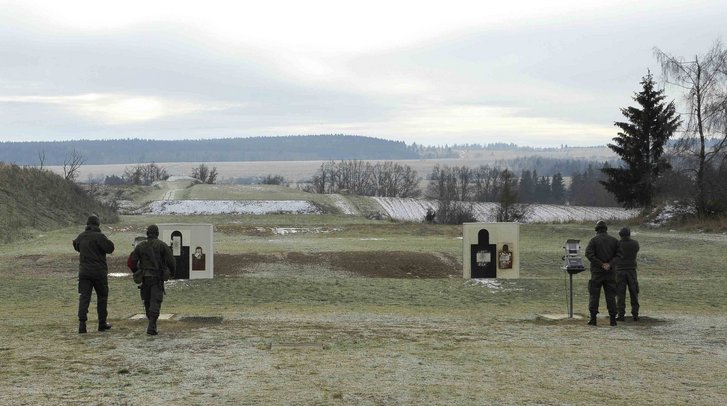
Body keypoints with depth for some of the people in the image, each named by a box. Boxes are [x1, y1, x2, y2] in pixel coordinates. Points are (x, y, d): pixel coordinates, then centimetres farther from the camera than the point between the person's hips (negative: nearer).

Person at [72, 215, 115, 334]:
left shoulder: (81, 236, 7)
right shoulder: (99, 236, -13)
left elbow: (76, 246, 25)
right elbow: (110, 248, -18)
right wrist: (105, 240, -1)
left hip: (84, 271, 4)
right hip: (99, 272, -4)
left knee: (84, 297, 1)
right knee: (102, 297, 11)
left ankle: (82, 323, -10)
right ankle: (102, 323, 16)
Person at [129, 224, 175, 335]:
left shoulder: (140, 246, 5)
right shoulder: (162, 245, -2)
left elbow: (132, 262, 3)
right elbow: (171, 261, -7)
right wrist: (172, 272, 11)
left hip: (144, 277, 3)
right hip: (157, 278, -3)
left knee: (147, 301, 17)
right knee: (155, 302, -6)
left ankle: (152, 324, 28)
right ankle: (151, 327, -19)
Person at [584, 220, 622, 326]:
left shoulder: (594, 240, -3)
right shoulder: (614, 240, 6)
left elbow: (589, 254, -15)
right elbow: (618, 255, -2)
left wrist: (601, 264, -13)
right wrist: (610, 264, -11)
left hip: (597, 271, -2)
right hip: (611, 272, 2)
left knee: (594, 295, 2)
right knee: (611, 295, 6)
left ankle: (593, 318, -3)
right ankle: (613, 319, 3)